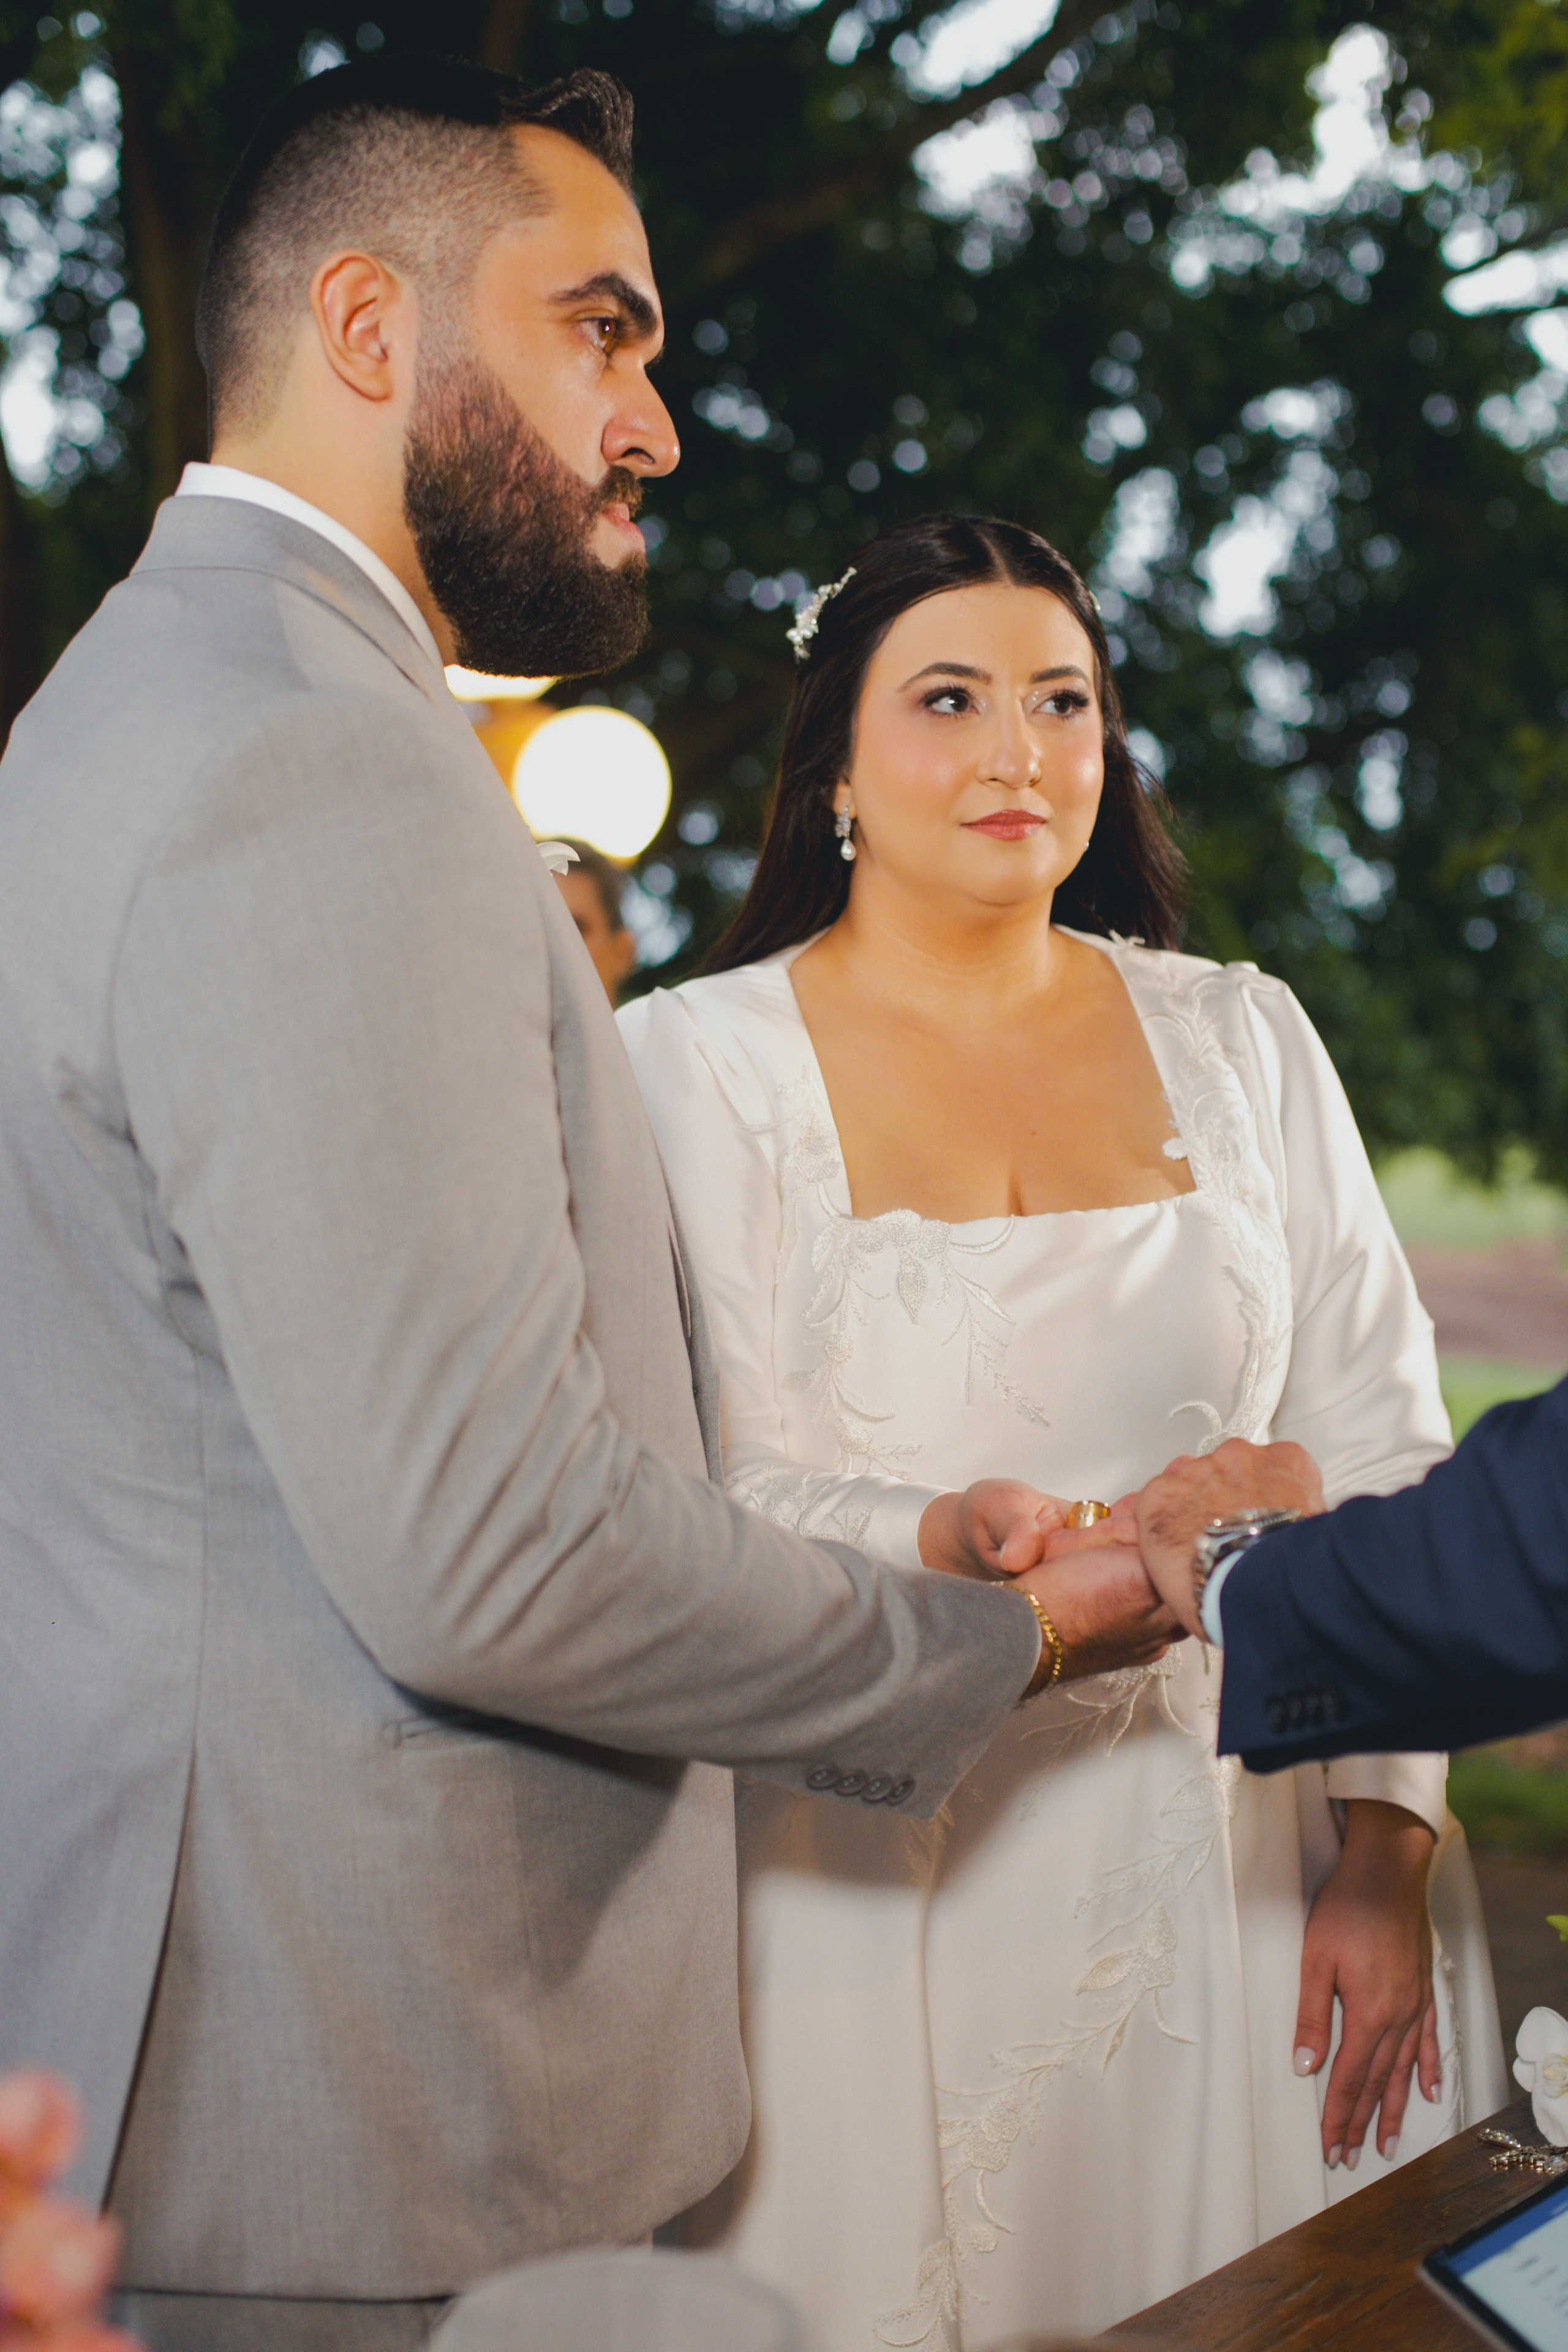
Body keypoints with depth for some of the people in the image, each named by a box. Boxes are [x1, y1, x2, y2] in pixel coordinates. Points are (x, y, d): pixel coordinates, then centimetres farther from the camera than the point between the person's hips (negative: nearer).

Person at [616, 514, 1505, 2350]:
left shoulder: (1242, 1043, 7)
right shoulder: (691, 1061, -3)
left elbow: (1380, 1451, 5)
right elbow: (705, 1505, -11)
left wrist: (1383, 1853, -3)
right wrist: (1118, 1555, -22)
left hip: (1233, 1866, 3)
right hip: (880, 1880, -3)